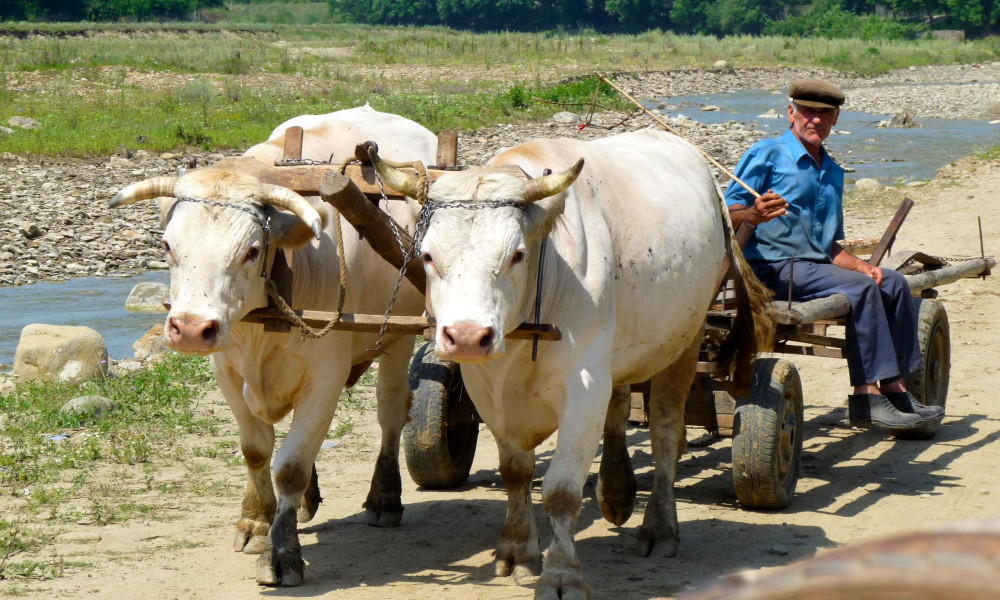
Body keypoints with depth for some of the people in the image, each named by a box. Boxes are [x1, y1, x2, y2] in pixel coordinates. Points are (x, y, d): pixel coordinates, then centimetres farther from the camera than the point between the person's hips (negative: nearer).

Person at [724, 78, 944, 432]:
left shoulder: (833, 173, 21)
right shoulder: (767, 155, -3)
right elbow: (728, 215, -10)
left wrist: (859, 265, 4)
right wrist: (755, 215, -33)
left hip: (816, 265, 8)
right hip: (772, 268, -8)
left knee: (893, 283, -5)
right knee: (860, 289, -25)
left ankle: (896, 391, -8)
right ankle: (867, 399, -27)